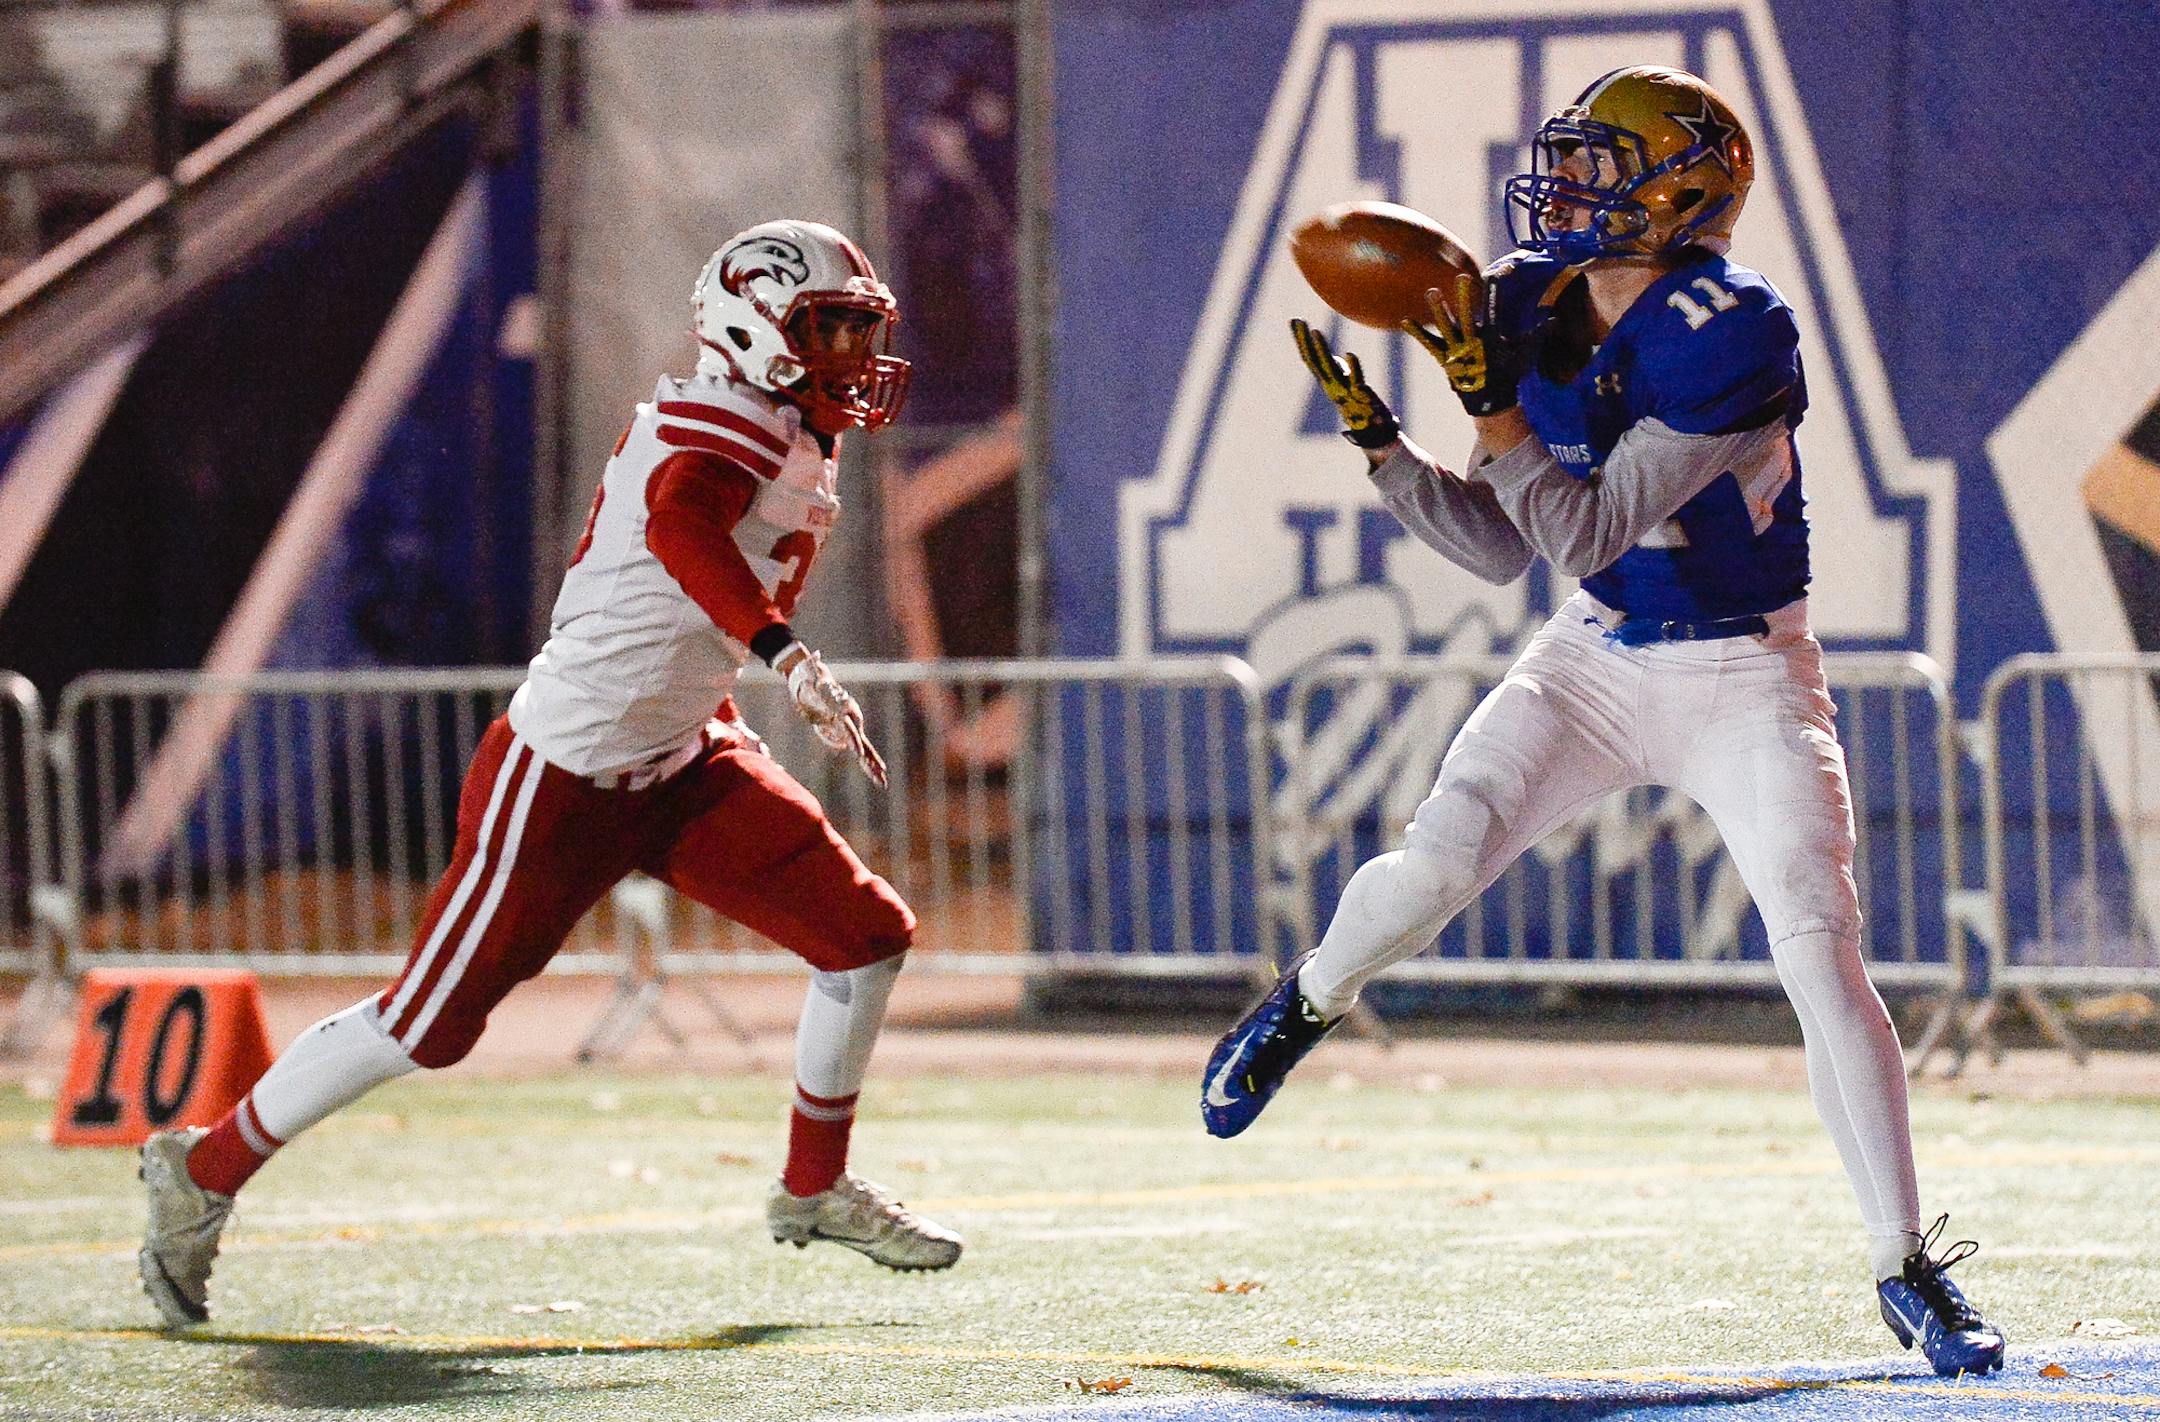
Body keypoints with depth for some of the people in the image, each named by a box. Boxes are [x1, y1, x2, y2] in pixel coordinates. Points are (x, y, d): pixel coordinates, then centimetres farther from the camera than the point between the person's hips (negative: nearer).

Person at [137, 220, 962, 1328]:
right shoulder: (729, 422, -19)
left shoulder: (797, 445, 11)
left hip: (678, 769, 9)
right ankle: (205, 1172, 14)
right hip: (562, 777, -9)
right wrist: (788, 654, -51)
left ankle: (816, 1190, 16)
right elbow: (678, 524, -42)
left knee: (867, 935, 2)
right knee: (427, 1022, -4)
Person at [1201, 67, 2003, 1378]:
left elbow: (1583, 535, -25)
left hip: (1744, 679, -5)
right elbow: (1503, 548, 1)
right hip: (1598, 659, 5)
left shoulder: (1731, 337, -25)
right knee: (1437, 863, -14)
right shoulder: (1535, 307, -5)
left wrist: (1493, 404, -25)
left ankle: (1908, 1269, -6)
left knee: (1821, 949, -15)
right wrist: (1377, 437, -9)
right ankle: (1309, 1003, 21)